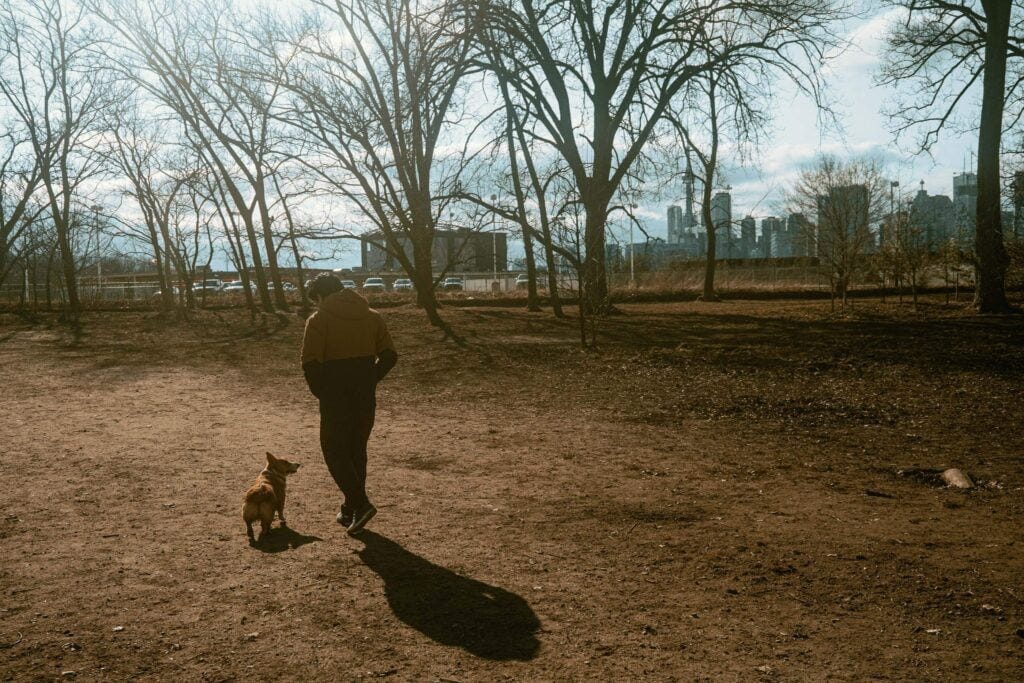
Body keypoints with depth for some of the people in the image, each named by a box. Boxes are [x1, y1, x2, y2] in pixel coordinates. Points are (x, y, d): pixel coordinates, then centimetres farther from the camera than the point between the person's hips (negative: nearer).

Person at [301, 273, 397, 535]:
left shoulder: (319, 319, -7)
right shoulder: (372, 316, 8)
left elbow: (310, 362, -14)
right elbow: (389, 355, 4)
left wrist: (320, 391, 0)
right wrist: (369, 381, 10)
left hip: (335, 396, -5)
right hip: (366, 396, 5)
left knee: (334, 451, 5)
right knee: (357, 450, 16)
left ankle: (360, 504, -10)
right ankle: (351, 510, 24)